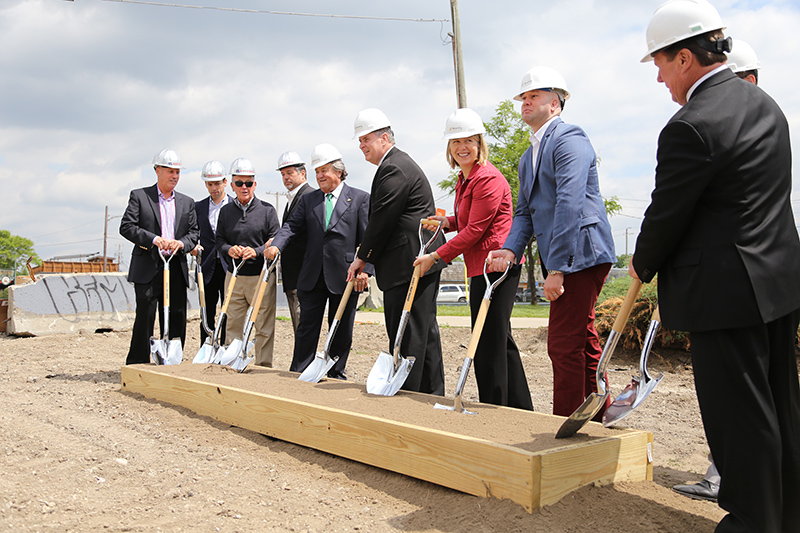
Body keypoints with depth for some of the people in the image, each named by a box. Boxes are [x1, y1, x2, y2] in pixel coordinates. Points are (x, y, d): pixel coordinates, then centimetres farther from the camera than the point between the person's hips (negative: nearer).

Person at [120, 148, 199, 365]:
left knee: (177, 320, 5)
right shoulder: (139, 196, 5)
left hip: (177, 269, 4)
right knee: (145, 317, -4)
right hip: (147, 268, -4)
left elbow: (194, 232, 12)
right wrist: (154, 239, -16)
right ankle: (137, 365, 6)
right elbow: (126, 227, -4)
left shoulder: (187, 202, 17)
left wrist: (182, 243, -10)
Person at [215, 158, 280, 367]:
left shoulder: (267, 209, 1)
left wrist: (256, 252, -18)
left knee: (264, 327, 1)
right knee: (233, 326, 8)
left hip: (261, 276, -3)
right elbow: (219, 239, 14)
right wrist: (229, 249, -8)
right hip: (234, 277, 3)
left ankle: (263, 367, 11)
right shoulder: (225, 211, 10)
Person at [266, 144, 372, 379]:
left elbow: (367, 238, -4)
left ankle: (336, 374, 21)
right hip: (312, 277, 3)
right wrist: (276, 245, -16)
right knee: (307, 327, 6)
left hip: (344, 276, -2)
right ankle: (298, 374, 15)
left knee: (341, 331, 8)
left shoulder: (360, 198, 1)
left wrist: (364, 269, -15)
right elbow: (292, 226, 4)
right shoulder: (308, 200, 13)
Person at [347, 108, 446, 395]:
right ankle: (432, 392, 22)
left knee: (405, 332, -5)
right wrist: (368, 254, 16)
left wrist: (361, 257, -3)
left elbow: (381, 220, -15)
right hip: (424, 258, 11)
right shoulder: (400, 162, 21)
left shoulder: (394, 169, -14)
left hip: (409, 263, -11)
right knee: (425, 329, 14)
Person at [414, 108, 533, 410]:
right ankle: (521, 409, 28)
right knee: (500, 339, 16)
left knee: (489, 341, -5)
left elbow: (475, 230, -18)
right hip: (483, 266, 11)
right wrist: (448, 222, 7)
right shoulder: (464, 179, 16)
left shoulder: (488, 178, -16)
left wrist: (435, 256, -14)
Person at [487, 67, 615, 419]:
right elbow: (525, 212, 18)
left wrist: (556, 269, -24)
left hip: (580, 254, -10)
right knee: (583, 341, 17)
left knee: (564, 345, -9)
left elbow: (570, 204, -21)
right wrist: (511, 249, -2)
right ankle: (597, 423, 30)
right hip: (562, 260, 10)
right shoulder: (529, 157, 20)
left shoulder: (568, 138, -11)